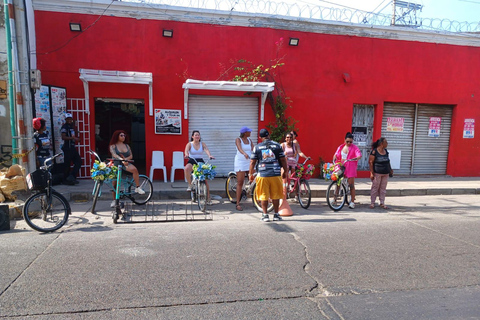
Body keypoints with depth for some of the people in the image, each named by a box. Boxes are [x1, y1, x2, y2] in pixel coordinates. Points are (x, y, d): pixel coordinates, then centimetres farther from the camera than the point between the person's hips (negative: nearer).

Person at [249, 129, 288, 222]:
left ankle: (265, 215, 11)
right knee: (276, 195, 12)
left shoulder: (257, 147, 3)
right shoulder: (277, 145, 5)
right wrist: (285, 171, 17)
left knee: (264, 196, 8)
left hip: (263, 174, -1)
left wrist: (250, 174, 13)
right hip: (275, 174, 1)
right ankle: (276, 214, 18)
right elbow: (283, 160, 5)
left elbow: (252, 162, 3)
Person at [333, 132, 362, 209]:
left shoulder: (354, 148, -3)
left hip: (350, 168, -4)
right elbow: (336, 155, 14)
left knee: (351, 185, 0)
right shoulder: (340, 147, 10)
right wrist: (334, 161, -6)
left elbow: (359, 156, -17)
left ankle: (352, 202, 9)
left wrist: (350, 159, -31)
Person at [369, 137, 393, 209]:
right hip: (377, 173, -6)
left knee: (383, 188, 9)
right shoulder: (374, 151, -10)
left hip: (385, 173, 6)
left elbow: (388, 162, 21)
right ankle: (372, 203, 8)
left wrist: (390, 170, 17)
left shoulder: (386, 151, 11)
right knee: (375, 188, 0)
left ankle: (382, 203, 17)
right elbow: (370, 162, -11)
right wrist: (372, 173, -15)